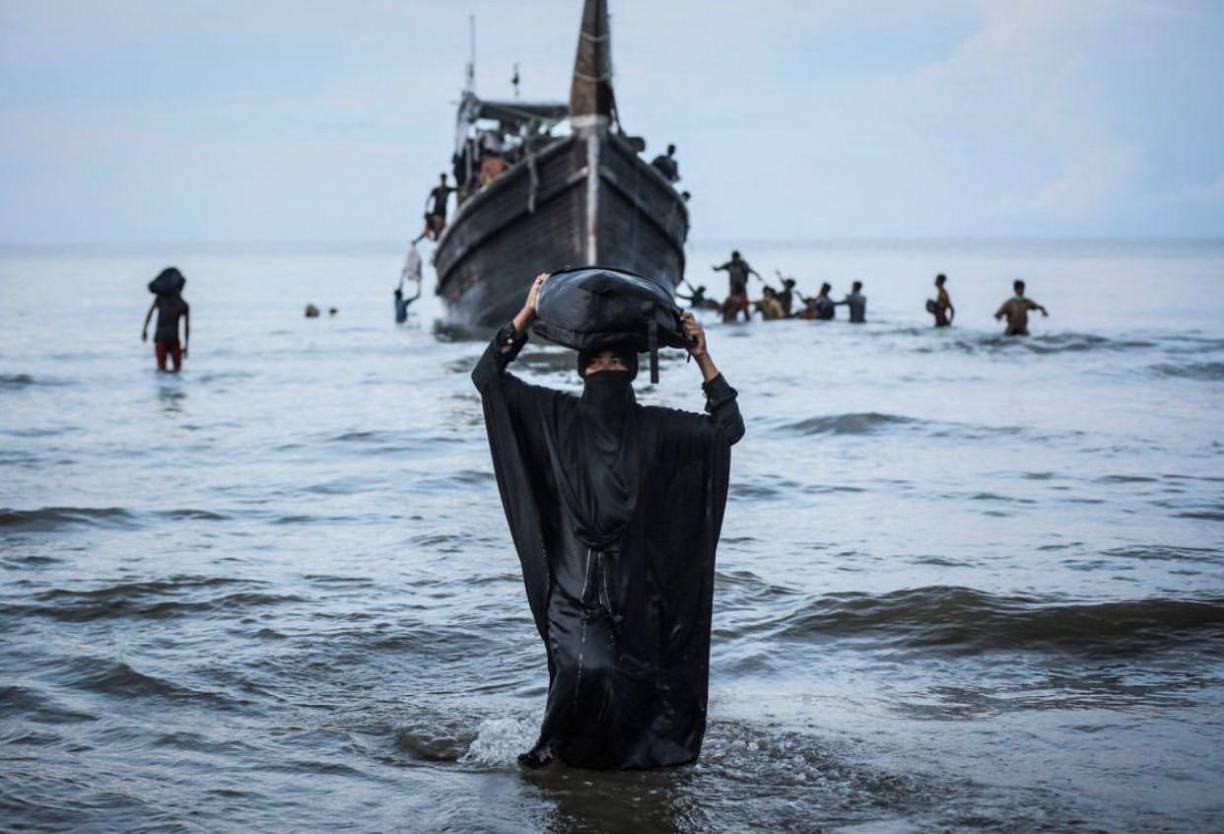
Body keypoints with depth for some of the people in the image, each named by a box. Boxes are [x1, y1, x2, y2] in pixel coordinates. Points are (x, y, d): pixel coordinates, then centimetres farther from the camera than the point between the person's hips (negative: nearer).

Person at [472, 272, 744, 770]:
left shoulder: (654, 428, 7)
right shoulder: (555, 416, 4)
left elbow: (727, 428, 4)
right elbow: (488, 377, 0)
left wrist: (703, 360, -1)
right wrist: (527, 315, -3)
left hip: (636, 592, 2)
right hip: (573, 586, -2)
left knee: (634, 688, 3)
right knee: (585, 668, -23)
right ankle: (554, 748, 1)